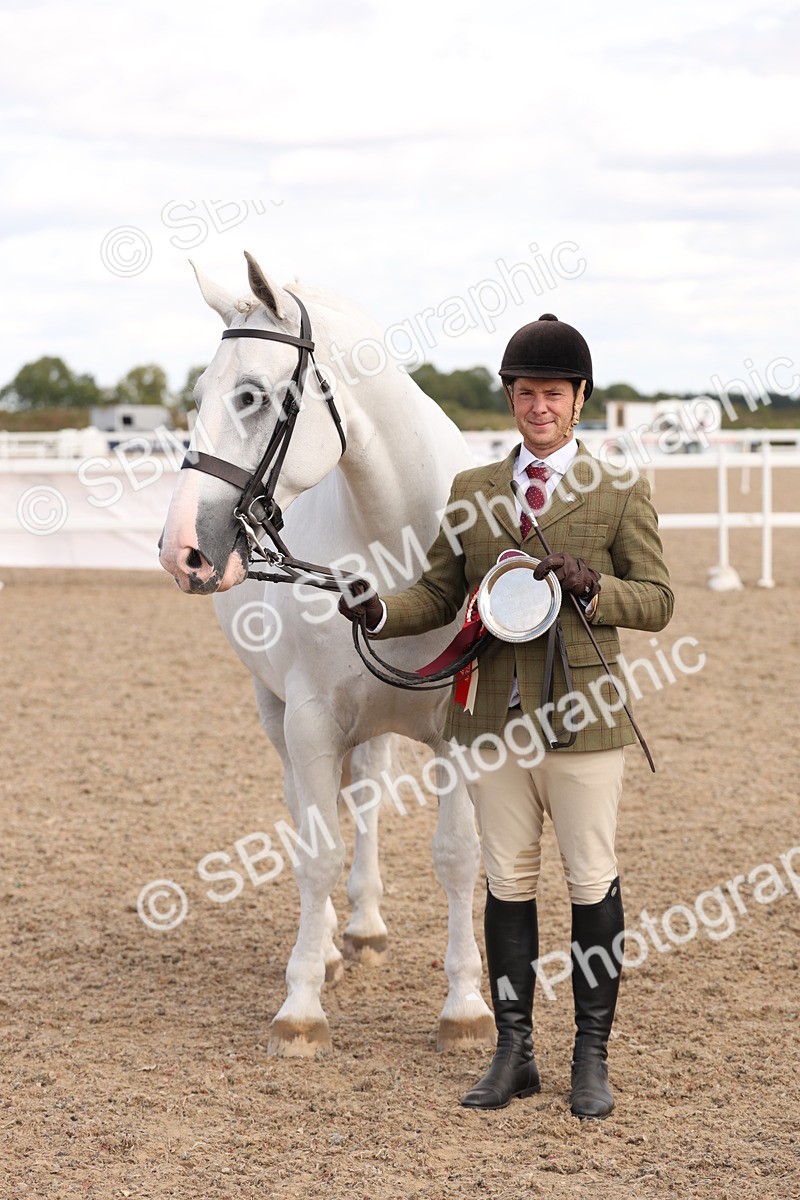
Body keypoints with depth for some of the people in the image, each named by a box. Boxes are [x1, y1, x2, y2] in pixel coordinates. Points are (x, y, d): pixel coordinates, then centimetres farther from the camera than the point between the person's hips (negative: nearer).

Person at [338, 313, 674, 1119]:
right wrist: (379, 611, -10)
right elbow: (439, 594, 10)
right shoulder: (469, 492, 10)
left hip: (582, 720, -3)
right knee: (507, 885, 9)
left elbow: (656, 600, 0)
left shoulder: (621, 493, 1)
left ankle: (592, 1060, 14)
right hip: (492, 721, 3)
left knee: (593, 885, 3)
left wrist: (590, 585, -19)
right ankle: (513, 1053, 19)